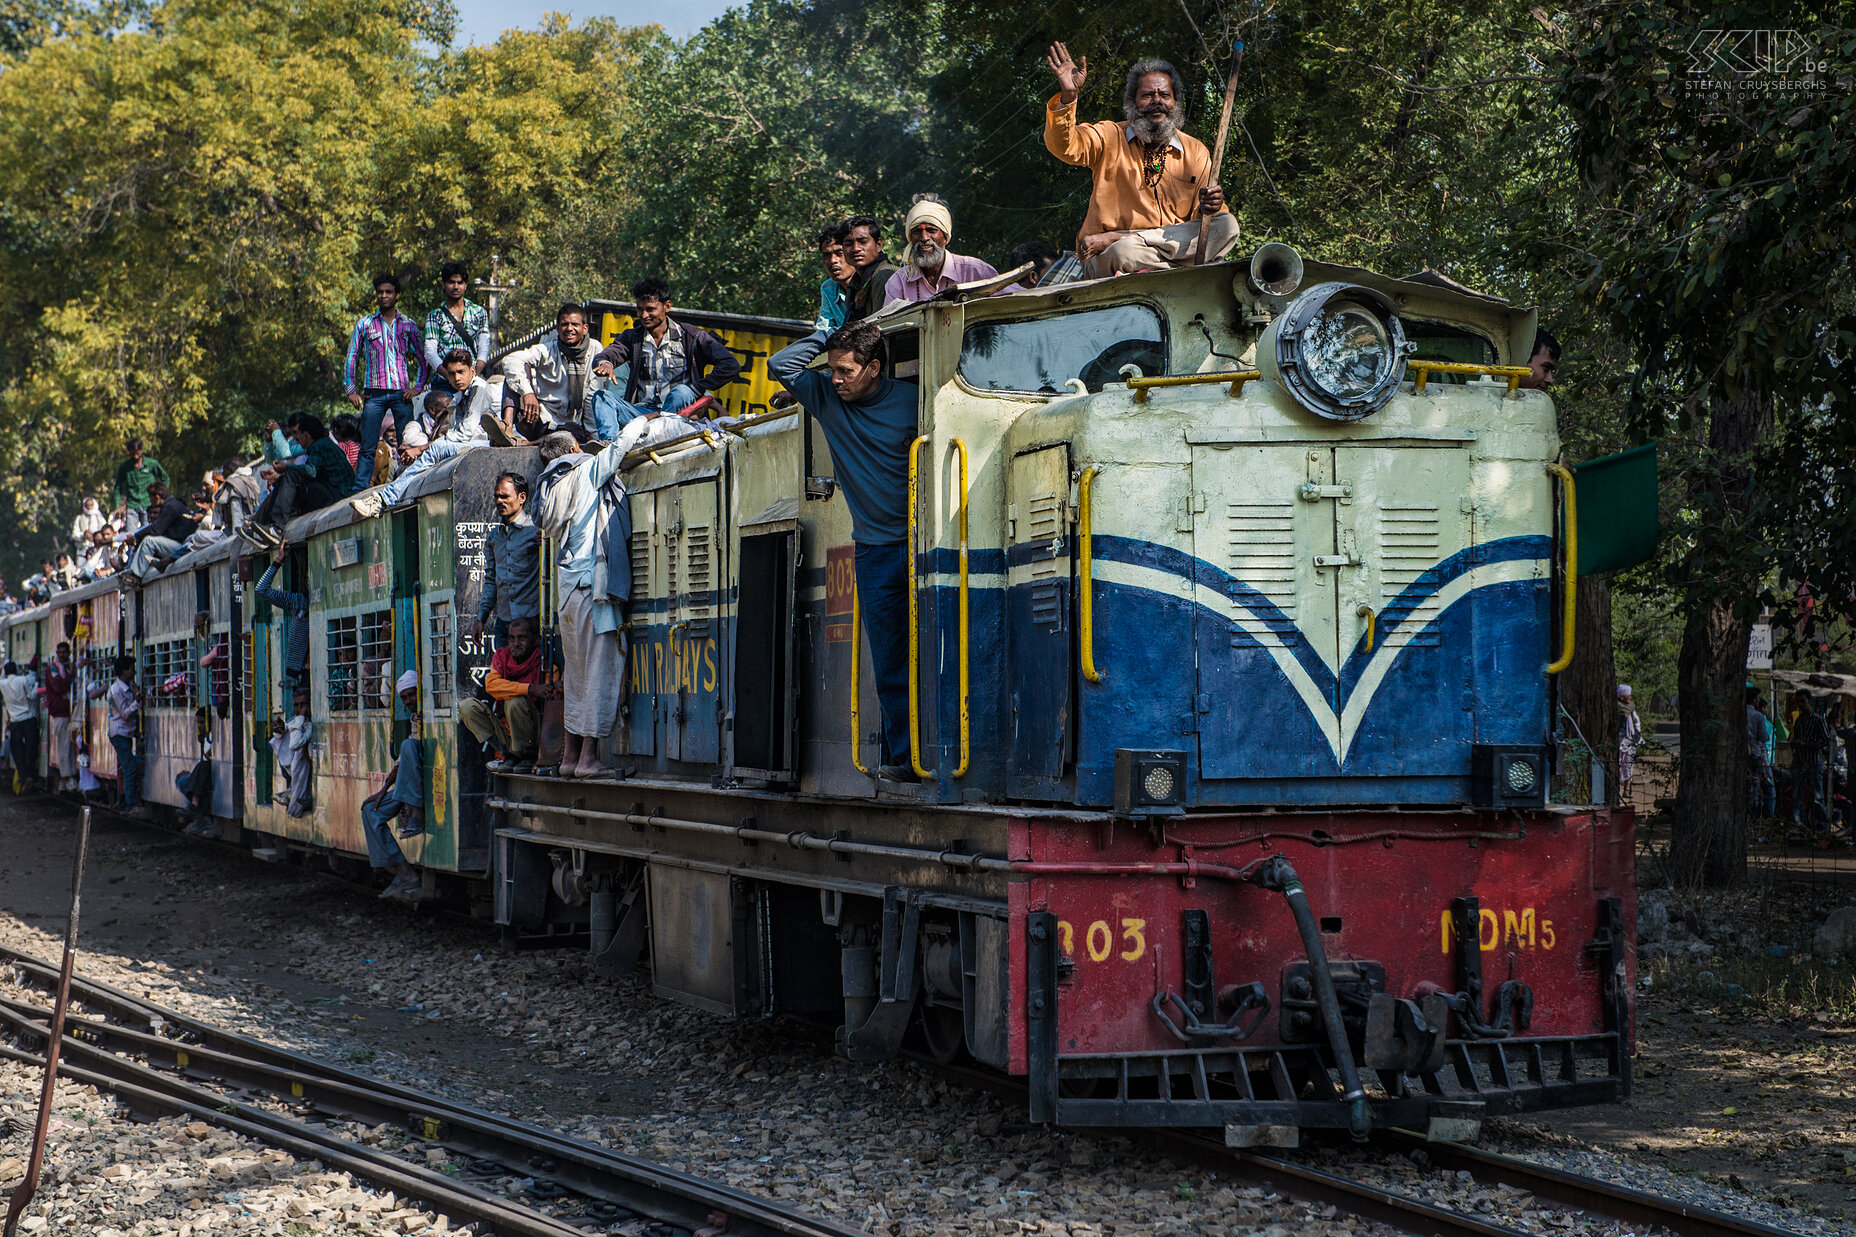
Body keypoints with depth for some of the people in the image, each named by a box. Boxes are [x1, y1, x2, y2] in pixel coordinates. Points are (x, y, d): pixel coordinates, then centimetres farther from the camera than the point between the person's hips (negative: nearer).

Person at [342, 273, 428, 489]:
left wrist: (417, 387, 0)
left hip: (401, 392, 0)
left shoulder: (408, 325, 10)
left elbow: (422, 358, 13)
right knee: (367, 447, -4)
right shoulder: (364, 325, 10)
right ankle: (358, 491, -4)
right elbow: (351, 358, 12)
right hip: (374, 394, 0)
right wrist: (351, 390, 2)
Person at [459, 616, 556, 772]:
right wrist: (530, 689, -27)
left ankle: (527, 757, -14)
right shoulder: (501, 655, 5)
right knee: (467, 707, -12)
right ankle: (508, 755, -15)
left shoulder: (542, 659, -7)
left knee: (516, 702, -31)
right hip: (503, 728, 5)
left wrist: (556, 689, -41)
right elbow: (491, 684, -15)